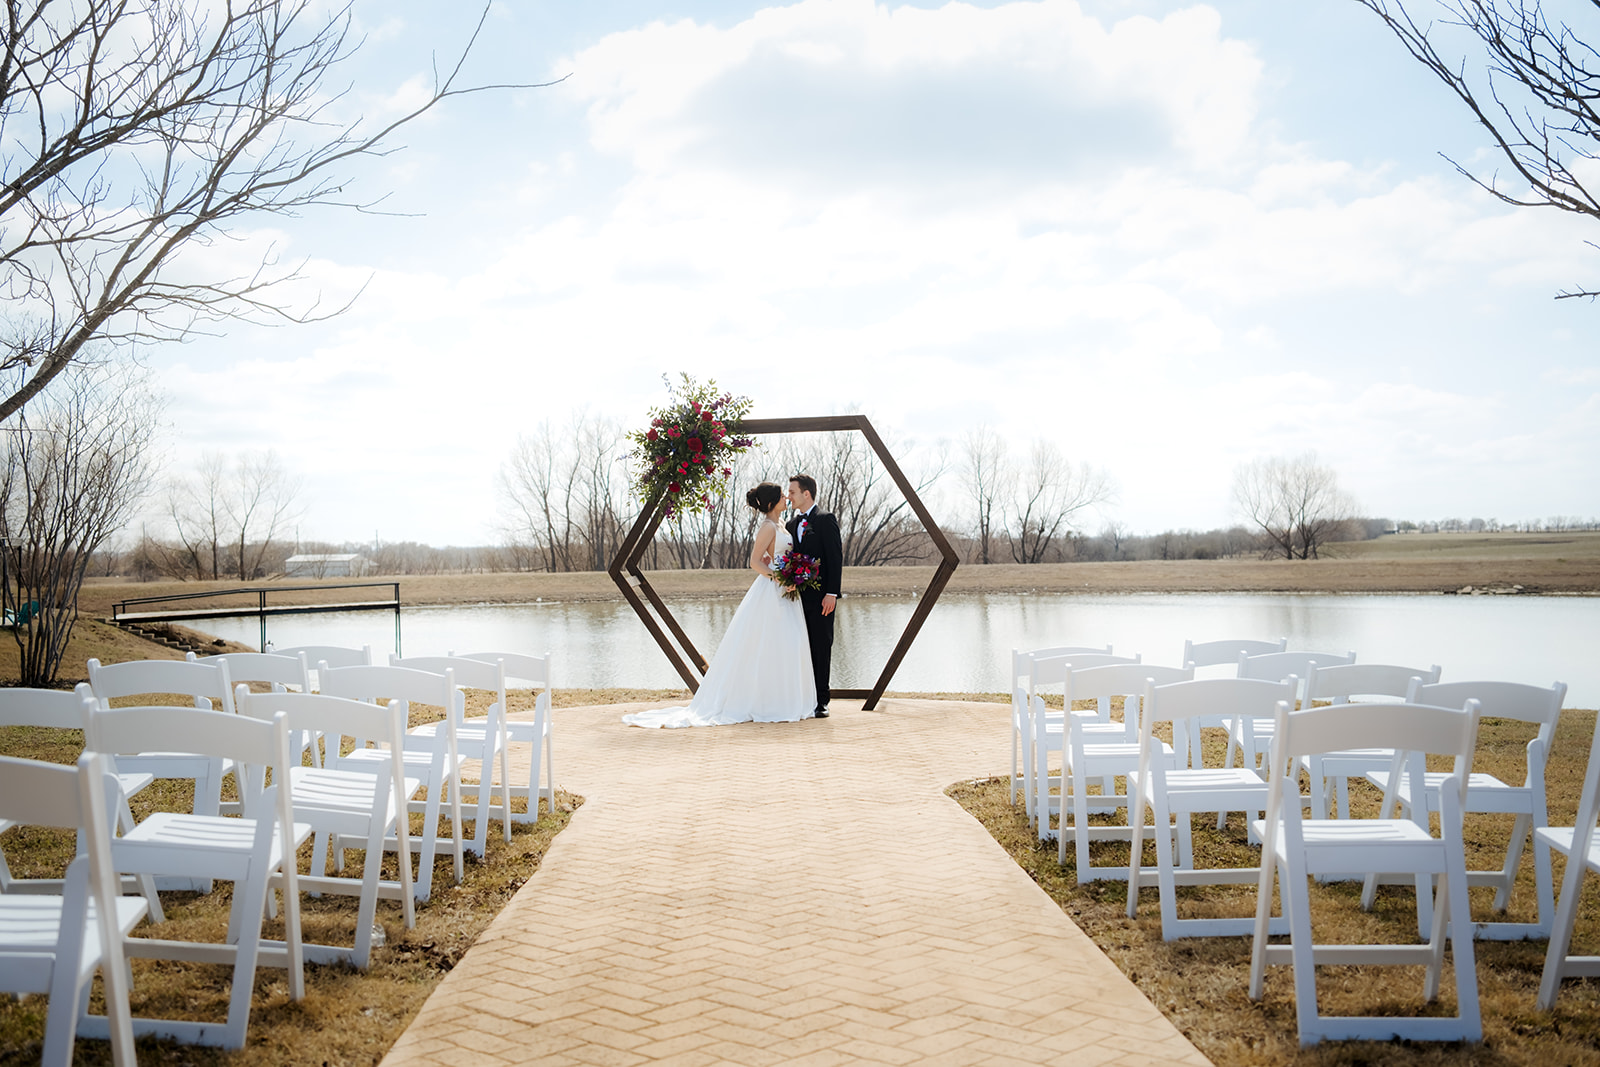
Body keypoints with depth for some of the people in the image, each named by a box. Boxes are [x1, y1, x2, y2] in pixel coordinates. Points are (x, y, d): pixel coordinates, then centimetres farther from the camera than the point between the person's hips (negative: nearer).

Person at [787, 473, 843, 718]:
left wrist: (831, 593, -16)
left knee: (822, 648, -1)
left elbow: (836, 558, -10)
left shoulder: (826, 520, -5)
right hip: (798, 596, 6)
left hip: (821, 596, -6)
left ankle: (821, 701, 3)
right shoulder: (792, 524, 16)